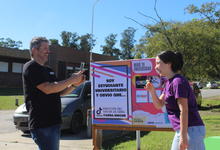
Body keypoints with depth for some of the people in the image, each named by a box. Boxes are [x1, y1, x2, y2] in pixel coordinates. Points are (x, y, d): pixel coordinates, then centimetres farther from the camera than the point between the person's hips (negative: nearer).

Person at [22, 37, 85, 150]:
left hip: (53, 121, 9)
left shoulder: (48, 70, 19)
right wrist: (71, 80, -15)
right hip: (42, 123, -9)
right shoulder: (31, 67, -8)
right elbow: (47, 89, -20)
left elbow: (59, 92, 18)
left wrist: (74, 84, 1)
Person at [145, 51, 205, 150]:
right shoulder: (169, 82, 12)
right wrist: (152, 91, -3)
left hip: (191, 130, -10)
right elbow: (159, 105, 14)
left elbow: (184, 111, -20)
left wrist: (183, 137, -21)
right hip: (182, 130, 10)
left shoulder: (178, 81, -17)